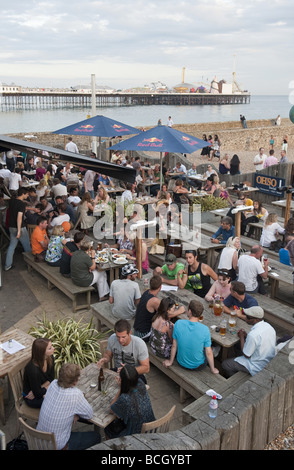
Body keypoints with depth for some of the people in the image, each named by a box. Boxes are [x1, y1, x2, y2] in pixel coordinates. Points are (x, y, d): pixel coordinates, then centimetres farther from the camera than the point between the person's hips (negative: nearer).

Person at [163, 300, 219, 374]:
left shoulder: (178, 324, -20)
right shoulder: (205, 329, -26)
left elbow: (174, 346, -9)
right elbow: (208, 353, -17)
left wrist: (170, 361, 8)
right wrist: (213, 369, 0)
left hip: (181, 363, 3)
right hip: (198, 366, -2)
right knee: (209, 349, 28)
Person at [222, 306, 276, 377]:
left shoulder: (253, 334, -33)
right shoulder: (268, 326, -6)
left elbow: (246, 355, -19)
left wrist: (241, 337, -9)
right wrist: (246, 336, 2)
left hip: (258, 368, -9)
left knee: (225, 364, 2)